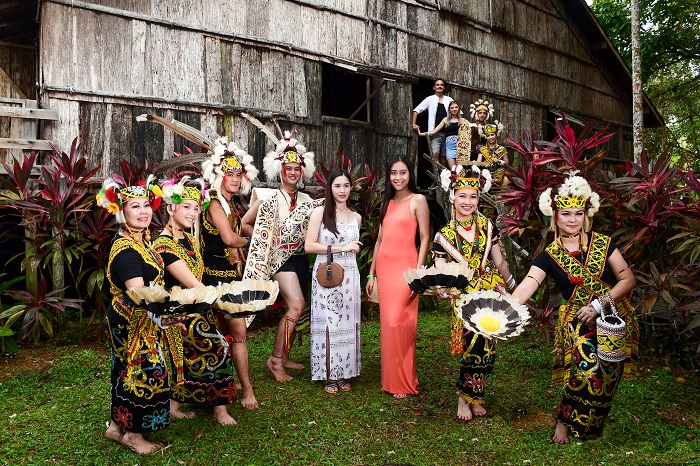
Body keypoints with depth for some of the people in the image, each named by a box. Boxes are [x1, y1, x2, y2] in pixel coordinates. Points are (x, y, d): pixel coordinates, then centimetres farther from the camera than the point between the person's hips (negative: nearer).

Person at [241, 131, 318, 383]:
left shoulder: (306, 200, 11)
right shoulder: (269, 197, -4)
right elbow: (245, 223, 1)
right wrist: (265, 239, -3)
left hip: (300, 257, 6)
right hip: (280, 257, -6)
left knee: (295, 309, 9)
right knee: (296, 305, -19)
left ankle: (285, 358, 22)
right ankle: (275, 359, -8)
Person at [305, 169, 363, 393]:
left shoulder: (356, 217, 13)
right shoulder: (320, 212, -3)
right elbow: (309, 246, -11)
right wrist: (341, 248, -13)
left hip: (349, 276, 4)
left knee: (347, 324, 6)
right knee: (327, 324, -1)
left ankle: (344, 373, 18)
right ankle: (329, 375, 12)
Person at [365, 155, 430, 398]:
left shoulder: (418, 200, -1)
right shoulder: (387, 203, 15)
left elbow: (425, 238, -6)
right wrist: (371, 274, 14)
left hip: (404, 267, -6)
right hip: (384, 267, 6)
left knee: (399, 323, -6)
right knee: (387, 323, 8)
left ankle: (403, 382, 8)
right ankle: (390, 378, 19)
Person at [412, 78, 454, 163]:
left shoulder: (449, 100, 13)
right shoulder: (430, 99, 6)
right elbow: (417, 110, 2)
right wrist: (413, 124, -10)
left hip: (447, 133, 3)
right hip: (435, 133, -3)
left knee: (444, 156, 8)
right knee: (435, 155, -15)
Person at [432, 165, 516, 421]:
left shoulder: (487, 226, 4)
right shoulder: (445, 235, -3)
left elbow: (500, 262, 13)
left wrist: (513, 290, 18)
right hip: (464, 298, -3)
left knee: (486, 350, 6)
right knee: (472, 349, -5)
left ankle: (474, 397, 27)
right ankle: (463, 399, 18)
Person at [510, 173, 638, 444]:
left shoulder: (602, 243, 2)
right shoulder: (550, 256, 0)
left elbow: (628, 280, 1)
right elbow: (525, 288, -13)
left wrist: (599, 303, -11)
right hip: (577, 324, -1)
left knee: (604, 376, -7)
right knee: (588, 372, -18)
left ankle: (566, 420, 13)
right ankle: (564, 421, 4)